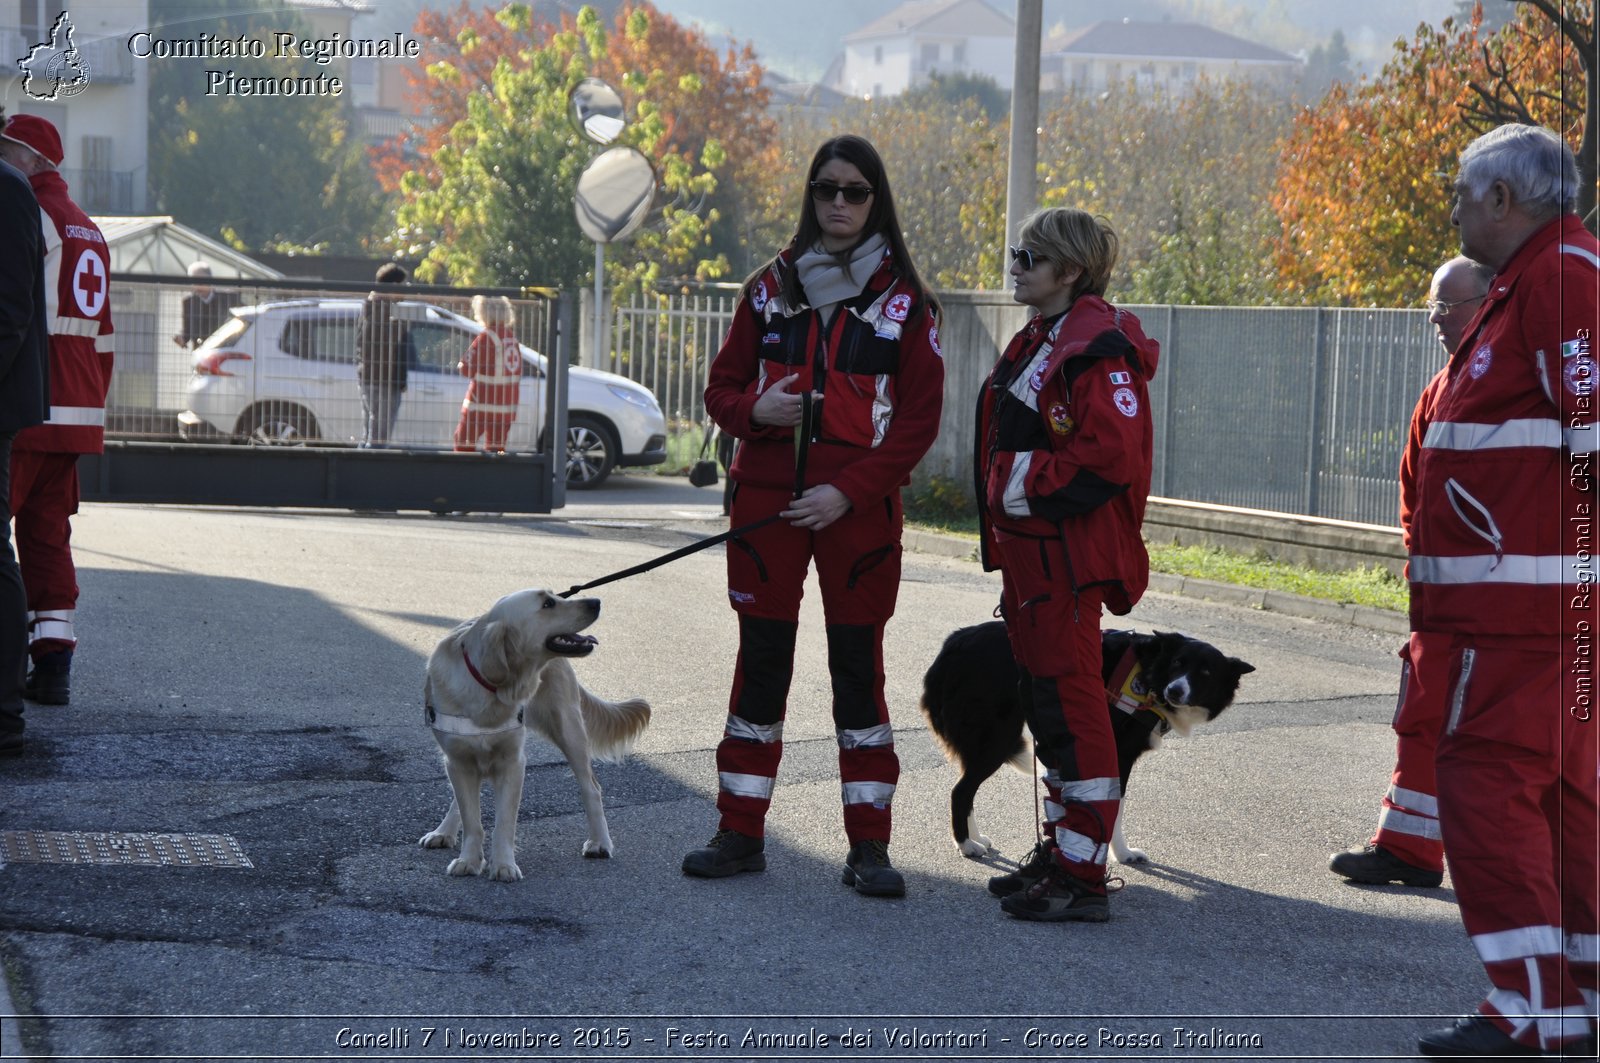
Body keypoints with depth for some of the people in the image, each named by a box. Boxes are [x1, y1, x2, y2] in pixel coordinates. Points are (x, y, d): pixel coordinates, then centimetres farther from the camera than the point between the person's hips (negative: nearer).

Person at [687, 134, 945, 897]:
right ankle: (741, 833, 13)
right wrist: (754, 409, -11)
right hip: (766, 499, 2)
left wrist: (848, 491, -13)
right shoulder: (771, 287, 8)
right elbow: (722, 386, 12)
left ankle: (869, 845, 6)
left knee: (858, 665, 1)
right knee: (761, 662, 6)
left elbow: (918, 419, -3)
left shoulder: (904, 301, 0)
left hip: (858, 510, -2)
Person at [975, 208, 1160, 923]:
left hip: (1069, 554, -11)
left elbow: (1114, 452, -25)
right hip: (1027, 551, 11)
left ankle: (1082, 876, -5)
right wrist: (1001, 516, 18)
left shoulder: (1098, 348, -15)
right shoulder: (1037, 342, 18)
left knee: (1070, 701, -8)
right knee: (1045, 700, 15)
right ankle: (1060, 852, 25)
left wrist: (1032, 484, -18)